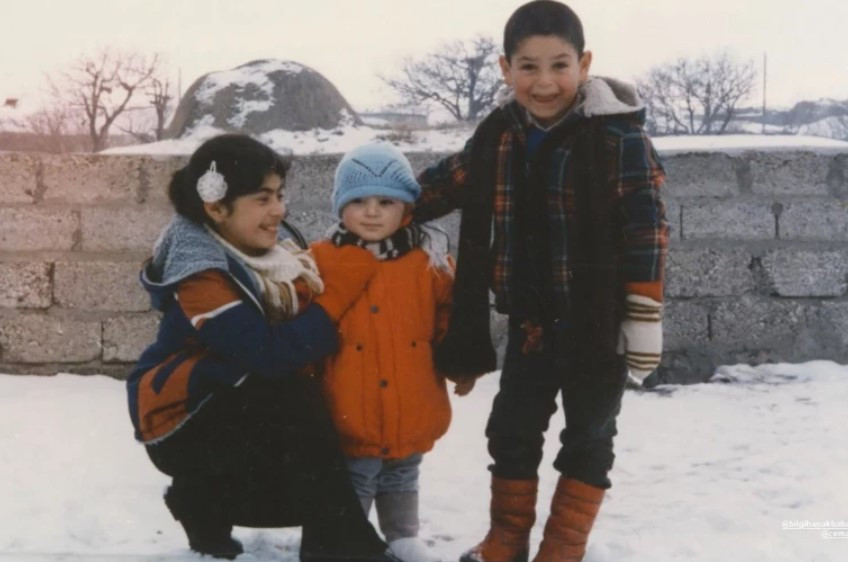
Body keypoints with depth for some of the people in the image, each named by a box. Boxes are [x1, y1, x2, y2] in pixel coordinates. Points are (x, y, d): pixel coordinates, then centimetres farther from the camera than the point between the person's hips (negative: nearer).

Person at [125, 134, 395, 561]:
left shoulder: (263, 256, 0)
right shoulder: (201, 278, -24)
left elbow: (294, 337, 2)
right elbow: (270, 354, -32)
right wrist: (342, 288, -27)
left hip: (234, 415, 8)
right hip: (181, 422, -8)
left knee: (312, 487, -9)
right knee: (298, 403, -30)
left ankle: (208, 502, 12)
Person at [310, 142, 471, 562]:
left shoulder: (428, 259, -2)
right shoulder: (322, 261, -8)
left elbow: (450, 316, 8)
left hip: (411, 410, 3)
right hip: (351, 414, -3)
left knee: (402, 477, 23)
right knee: (352, 482, 10)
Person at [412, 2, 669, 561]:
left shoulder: (618, 136, -15)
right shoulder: (498, 134, 0)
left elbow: (647, 230, -14)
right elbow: (444, 185, 15)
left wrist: (644, 316, -15)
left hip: (598, 320, -5)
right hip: (531, 319, 5)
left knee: (588, 434, 10)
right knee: (512, 430, 13)